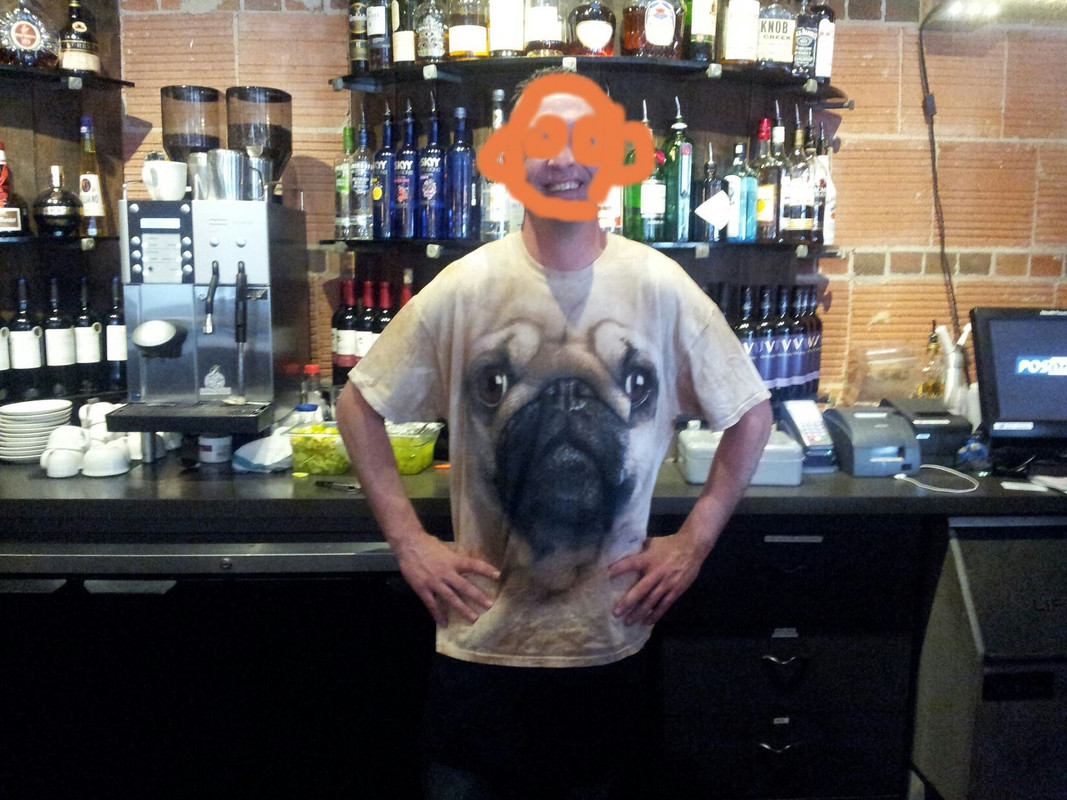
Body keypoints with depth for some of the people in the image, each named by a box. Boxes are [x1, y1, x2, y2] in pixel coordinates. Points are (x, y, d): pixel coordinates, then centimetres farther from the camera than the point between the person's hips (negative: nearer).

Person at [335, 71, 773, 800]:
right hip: (480, 641, 0)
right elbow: (359, 404, 0)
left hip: (612, 640, 1)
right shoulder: (464, 288, -9)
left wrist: (695, 540, -1)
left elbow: (751, 415, 3)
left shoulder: (662, 289, -8)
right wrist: (408, 540, -5)